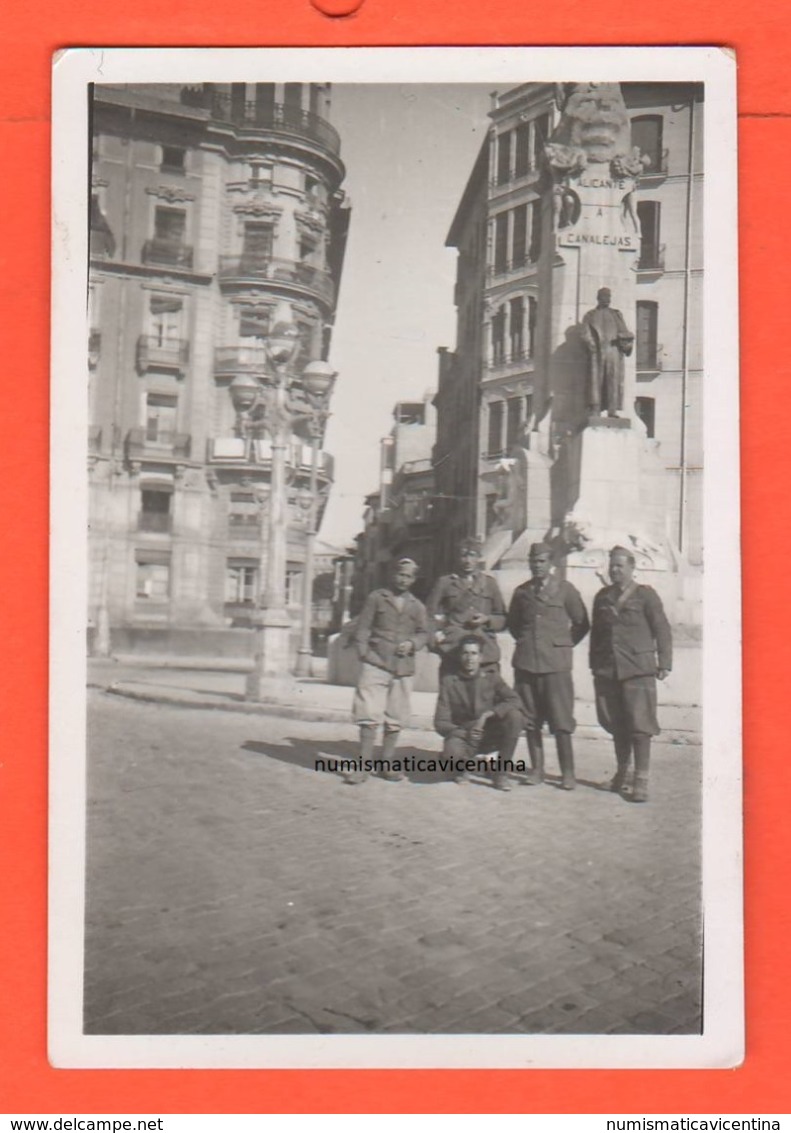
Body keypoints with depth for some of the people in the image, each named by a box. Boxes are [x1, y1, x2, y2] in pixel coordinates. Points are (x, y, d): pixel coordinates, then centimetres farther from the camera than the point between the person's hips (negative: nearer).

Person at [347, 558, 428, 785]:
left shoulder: (417, 606, 14)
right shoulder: (376, 598, 5)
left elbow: (423, 633, 17)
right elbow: (362, 627, 3)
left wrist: (412, 644, -4)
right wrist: (364, 653, -7)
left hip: (403, 668, 4)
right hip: (376, 665, -3)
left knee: (395, 719, 7)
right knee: (369, 716, -8)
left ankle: (387, 764, 18)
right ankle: (363, 766, -5)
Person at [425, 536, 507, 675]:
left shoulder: (489, 583, 15)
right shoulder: (445, 583, 12)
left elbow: (503, 618, 17)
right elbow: (429, 613, 12)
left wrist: (487, 620, -2)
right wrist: (436, 635, -3)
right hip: (452, 654, -1)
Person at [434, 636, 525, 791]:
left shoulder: (491, 677, -1)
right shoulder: (449, 681, -6)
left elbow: (514, 701, -16)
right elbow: (440, 722, -8)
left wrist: (487, 715, -28)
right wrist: (464, 733, -25)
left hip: (491, 736, 2)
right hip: (462, 735, -2)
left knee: (515, 716, -26)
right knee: (452, 750, -37)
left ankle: (500, 771, -10)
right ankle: (460, 768, 4)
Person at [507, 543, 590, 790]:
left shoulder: (565, 590, 2)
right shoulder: (521, 591, 11)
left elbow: (581, 624, 8)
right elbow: (513, 622, 25)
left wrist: (565, 645, 6)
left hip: (555, 663, -3)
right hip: (526, 662, 3)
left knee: (561, 721, -5)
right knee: (530, 720, 5)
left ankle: (567, 773, 2)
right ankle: (536, 769, 14)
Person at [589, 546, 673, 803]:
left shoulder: (646, 595, 0)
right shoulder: (602, 597, 14)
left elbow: (662, 630, 0)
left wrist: (664, 663, -6)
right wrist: (595, 664, 15)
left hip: (637, 669, -4)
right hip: (607, 671, 5)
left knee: (639, 726, -5)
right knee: (616, 725, 11)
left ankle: (641, 781, 0)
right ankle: (621, 774, 24)